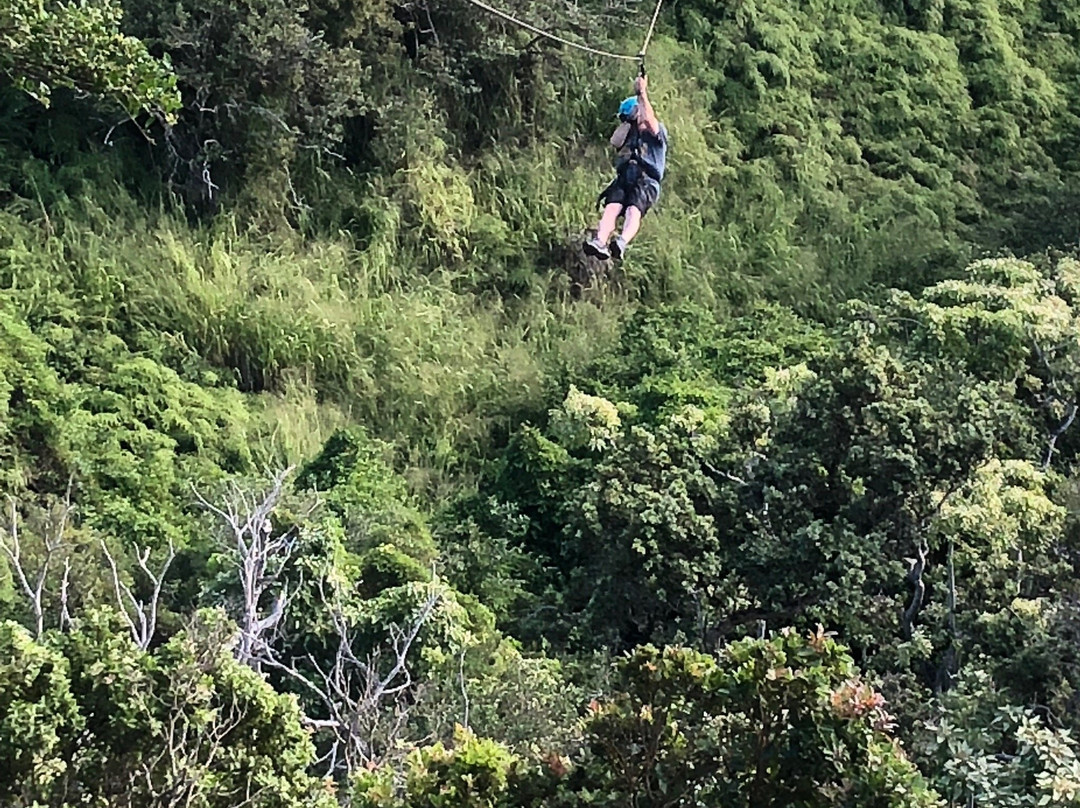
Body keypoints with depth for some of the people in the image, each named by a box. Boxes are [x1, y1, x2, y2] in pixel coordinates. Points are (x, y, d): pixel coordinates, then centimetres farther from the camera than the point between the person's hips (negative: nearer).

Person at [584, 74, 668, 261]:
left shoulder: (658, 132, 16)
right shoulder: (628, 134, 31)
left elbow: (649, 120, -6)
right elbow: (615, 142, 10)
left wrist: (642, 93, -4)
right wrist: (629, 120, 12)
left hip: (646, 182, -4)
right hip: (623, 180, 4)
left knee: (633, 210, -33)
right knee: (611, 207, -27)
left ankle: (622, 243, -60)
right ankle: (600, 242, -51)